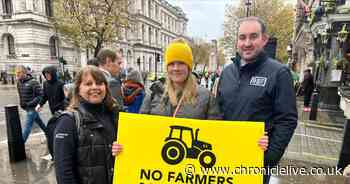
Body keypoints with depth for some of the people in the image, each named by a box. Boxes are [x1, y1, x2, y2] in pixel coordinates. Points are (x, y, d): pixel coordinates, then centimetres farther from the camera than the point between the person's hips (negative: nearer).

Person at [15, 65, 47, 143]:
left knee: (27, 127, -4)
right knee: (39, 122, 20)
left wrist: (30, 104, -24)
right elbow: (21, 95, 20)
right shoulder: (19, 83, 5)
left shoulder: (33, 82, -18)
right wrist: (22, 104, 9)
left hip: (32, 108, -8)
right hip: (26, 108, 8)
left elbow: (40, 95, -20)